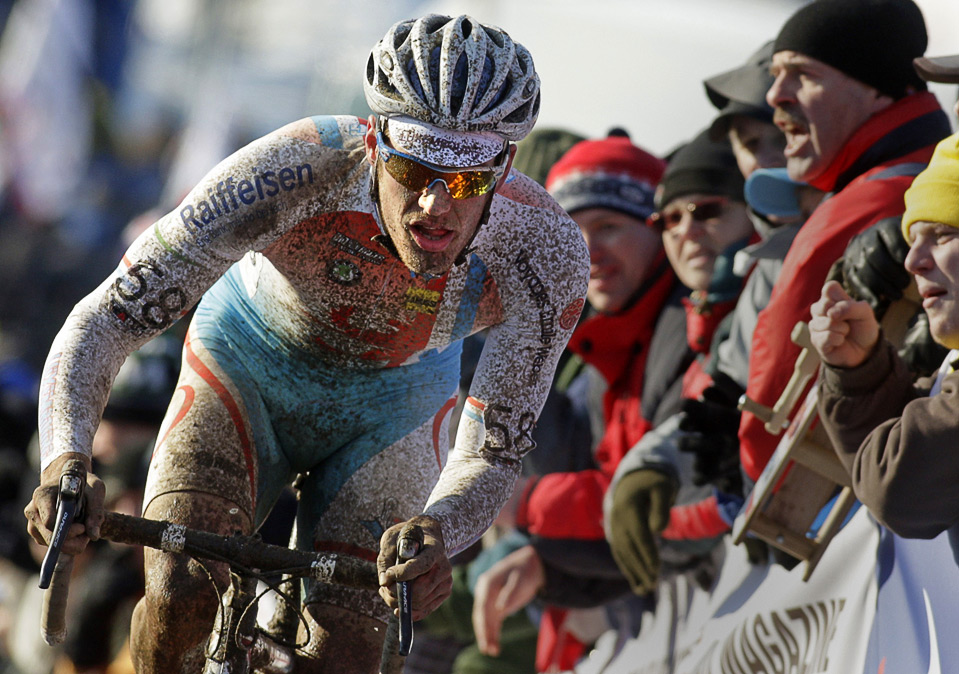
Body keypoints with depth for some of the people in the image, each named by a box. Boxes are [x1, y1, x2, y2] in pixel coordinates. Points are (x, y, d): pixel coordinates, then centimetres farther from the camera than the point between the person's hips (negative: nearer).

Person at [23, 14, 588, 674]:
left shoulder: (548, 252, -32)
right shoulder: (297, 170, -38)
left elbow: (494, 452, -25)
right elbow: (106, 318, -35)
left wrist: (437, 532, -49)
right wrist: (66, 463, -54)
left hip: (390, 408, 1)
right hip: (246, 372, -1)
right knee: (179, 600, -24)